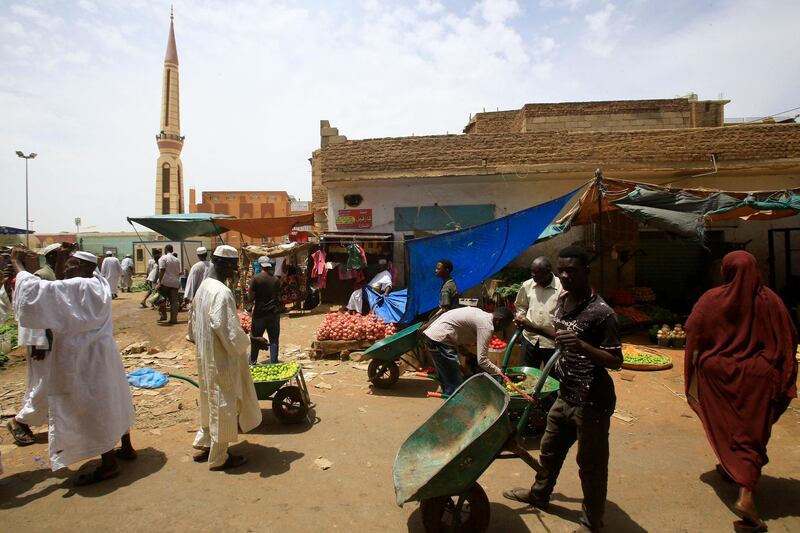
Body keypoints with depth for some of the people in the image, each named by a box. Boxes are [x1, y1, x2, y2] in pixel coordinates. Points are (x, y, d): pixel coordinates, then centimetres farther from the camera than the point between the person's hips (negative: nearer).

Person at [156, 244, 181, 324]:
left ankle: (162, 316, 8)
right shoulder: (177, 260, 15)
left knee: (162, 299, 10)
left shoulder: (163, 258, -3)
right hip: (175, 283, 5)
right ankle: (173, 319, 2)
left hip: (165, 282, -4)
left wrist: (159, 282, -17)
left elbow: (162, 270, -14)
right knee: (174, 301, 3)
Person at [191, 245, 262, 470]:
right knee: (223, 406, 6)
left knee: (211, 402, 24)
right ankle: (218, 458, 21)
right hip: (222, 359, -9)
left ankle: (203, 445, 38)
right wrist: (246, 342, -9)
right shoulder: (222, 293, -26)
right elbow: (230, 331, -27)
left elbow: (195, 321, 14)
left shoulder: (203, 287, 5)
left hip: (206, 356, 9)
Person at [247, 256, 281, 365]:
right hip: (274, 312, 2)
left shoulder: (255, 278, -11)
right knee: (273, 340, 7)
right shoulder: (276, 280, 1)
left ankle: (252, 362, 26)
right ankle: (273, 363, 9)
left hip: (260, 313, -2)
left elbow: (250, 298, -9)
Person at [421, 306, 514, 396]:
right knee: (455, 386, -3)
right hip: (439, 340, -10)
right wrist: (500, 372, -3)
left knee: (447, 381, 20)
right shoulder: (486, 325, -13)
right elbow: (482, 360, -16)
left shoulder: (482, 315, 16)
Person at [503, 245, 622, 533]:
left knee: (591, 464, 10)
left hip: (592, 401, -8)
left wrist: (581, 345, -35)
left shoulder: (601, 312, -21)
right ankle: (539, 493, 46)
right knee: (549, 448, 24)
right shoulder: (562, 300, 2)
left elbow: (616, 361, -20)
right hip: (566, 394, 8)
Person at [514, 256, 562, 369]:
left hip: (552, 342, -3)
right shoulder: (527, 285, 1)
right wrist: (521, 317, 0)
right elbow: (520, 305, 18)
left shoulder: (562, 288, -13)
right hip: (530, 338, 4)